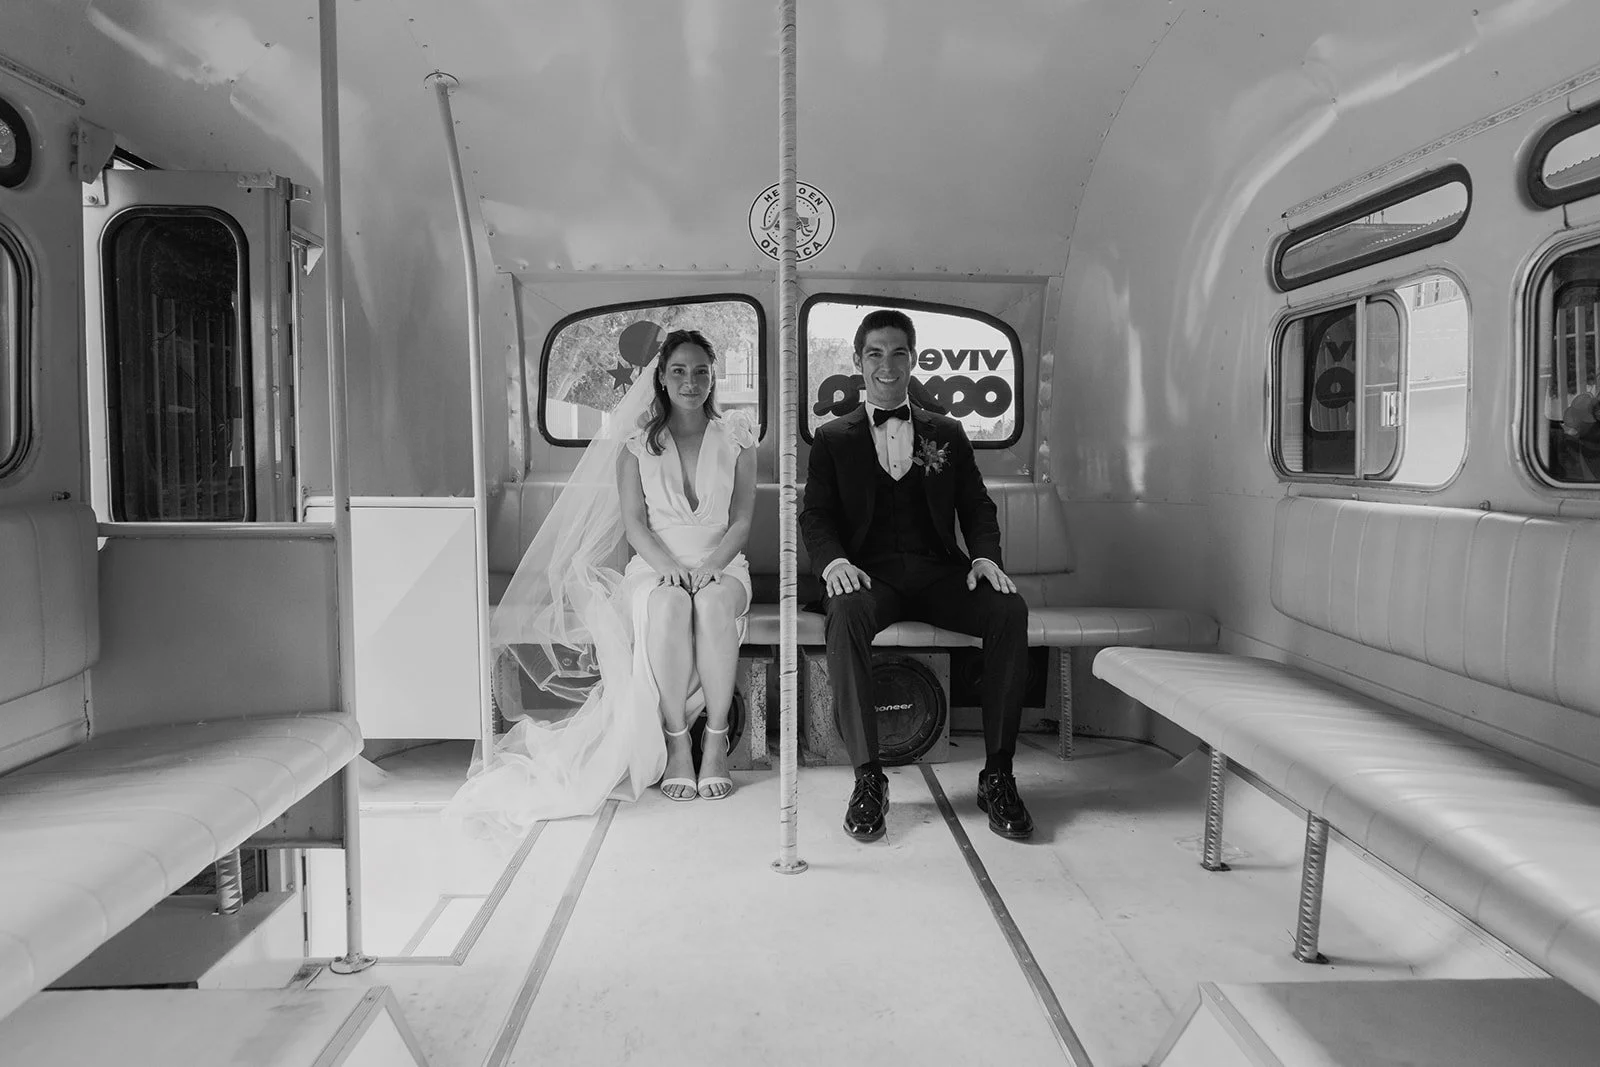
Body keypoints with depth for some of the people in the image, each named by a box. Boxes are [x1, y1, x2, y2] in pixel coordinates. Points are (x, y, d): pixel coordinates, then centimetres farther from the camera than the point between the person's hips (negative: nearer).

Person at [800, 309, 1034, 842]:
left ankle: (997, 773, -21)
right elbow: (816, 515, 5)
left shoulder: (947, 433, 20)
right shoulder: (833, 438, 15)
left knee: (1010, 610, -28)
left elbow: (976, 507, 13)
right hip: (870, 574, -1)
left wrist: (986, 557, -9)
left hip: (938, 573, 2)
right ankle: (868, 777, -28)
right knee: (846, 614, -37)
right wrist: (834, 560, -18)